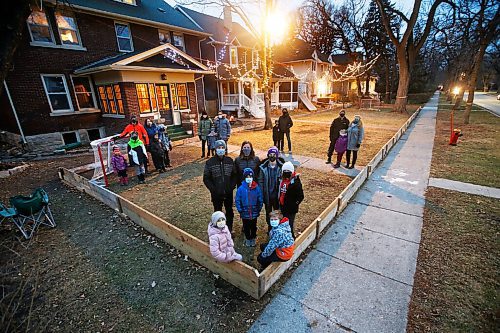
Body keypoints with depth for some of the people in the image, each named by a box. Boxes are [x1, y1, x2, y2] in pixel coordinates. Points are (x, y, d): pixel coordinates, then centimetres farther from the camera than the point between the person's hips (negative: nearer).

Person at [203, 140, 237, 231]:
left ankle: (229, 230, 37)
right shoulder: (210, 162, -8)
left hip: (228, 193, 2)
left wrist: (232, 187, -9)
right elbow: (206, 178, -6)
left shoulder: (230, 161, -2)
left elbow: (234, 175, 3)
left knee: (229, 212, 18)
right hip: (216, 194, -2)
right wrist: (213, 189, -13)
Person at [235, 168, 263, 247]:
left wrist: (259, 209, -2)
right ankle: (248, 239, 39)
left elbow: (260, 200, -1)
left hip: (254, 213, 1)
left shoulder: (257, 188, -10)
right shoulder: (241, 188, -14)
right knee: (246, 227, 17)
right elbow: (237, 200, -7)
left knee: (253, 227, 19)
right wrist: (240, 210, -9)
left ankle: (253, 238, 40)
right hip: (245, 213, -1)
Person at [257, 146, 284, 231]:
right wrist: (261, 195, -7)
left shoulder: (281, 167, -9)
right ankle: (269, 227, 37)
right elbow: (260, 181, -3)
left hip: (277, 195, -1)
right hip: (267, 195, 1)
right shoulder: (263, 167, -7)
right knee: (268, 212, 18)